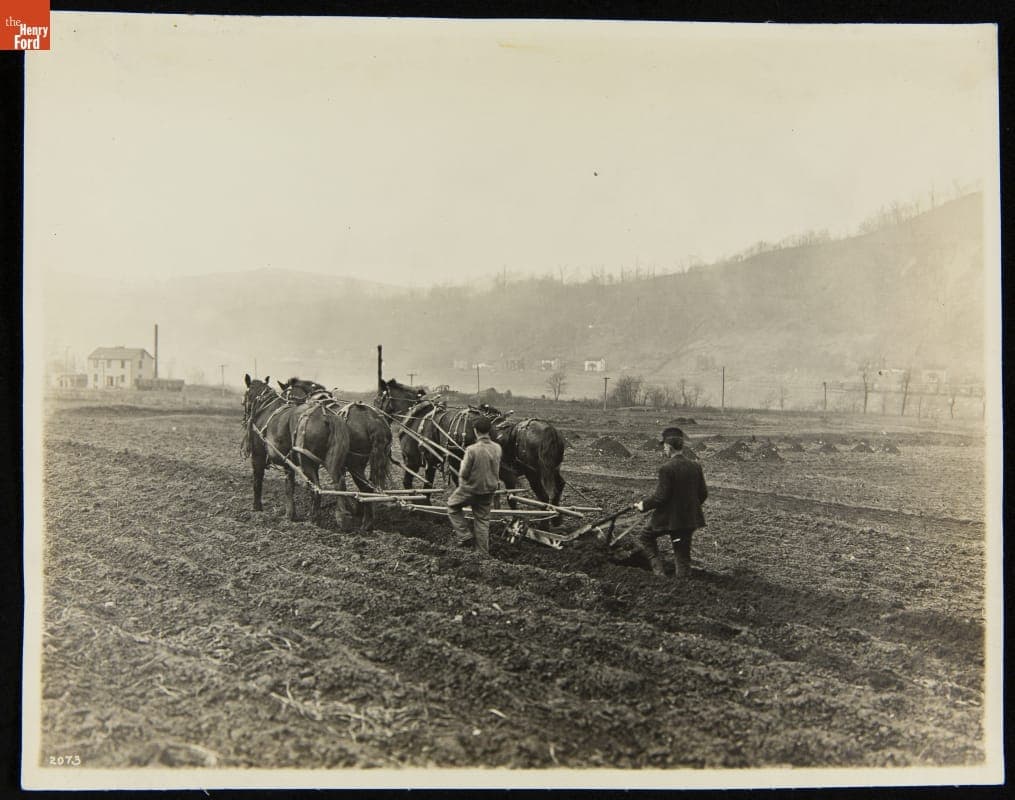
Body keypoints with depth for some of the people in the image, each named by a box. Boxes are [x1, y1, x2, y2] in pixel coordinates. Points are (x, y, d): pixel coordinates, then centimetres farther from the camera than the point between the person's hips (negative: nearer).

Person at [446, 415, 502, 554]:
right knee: (483, 519, 16)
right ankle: (483, 551, 22)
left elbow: (463, 474, -17)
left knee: (452, 505, 21)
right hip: (489, 489, 5)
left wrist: (462, 464, 2)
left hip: (471, 489, -5)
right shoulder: (497, 448, -7)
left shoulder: (472, 450, -24)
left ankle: (464, 535, 16)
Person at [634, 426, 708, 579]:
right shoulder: (695, 466, 0)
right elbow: (703, 493, 6)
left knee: (645, 537, 18)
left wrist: (643, 505, -3)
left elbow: (660, 497, -18)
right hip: (689, 518, 5)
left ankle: (659, 570, 7)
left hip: (668, 518, -5)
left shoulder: (666, 469, -18)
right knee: (683, 555, 14)